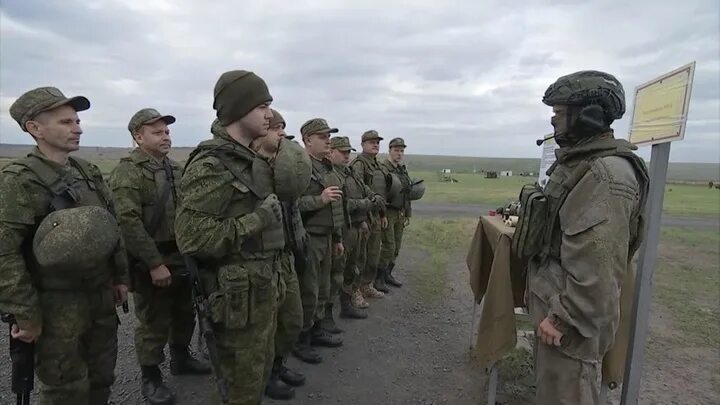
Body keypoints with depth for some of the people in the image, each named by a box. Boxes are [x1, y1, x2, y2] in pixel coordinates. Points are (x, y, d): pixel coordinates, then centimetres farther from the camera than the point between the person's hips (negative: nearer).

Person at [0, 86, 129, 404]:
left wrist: (121, 277, 14)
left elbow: (113, 228, 13)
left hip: (102, 297, 6)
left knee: (102, 378, 20)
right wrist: (26, 315, -18)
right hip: (58, 307, -6)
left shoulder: (89, 172, 7)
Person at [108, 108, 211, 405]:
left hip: (182, 258, 7)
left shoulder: (175, 168, 11)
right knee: (154, 322, 6)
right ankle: (151, 378, 25)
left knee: (185, 314, 19)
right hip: (151, 264, -7)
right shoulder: (127, 172, -13)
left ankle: (181, 358, 40)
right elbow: (129, 222, -22)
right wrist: (155, 263, -23)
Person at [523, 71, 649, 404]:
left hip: (570, 314, -10)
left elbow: (598, 262, -27)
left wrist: (564, 317, -22)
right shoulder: (579, 162, 11)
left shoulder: (606, 173, -23)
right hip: (553, 301, 10)